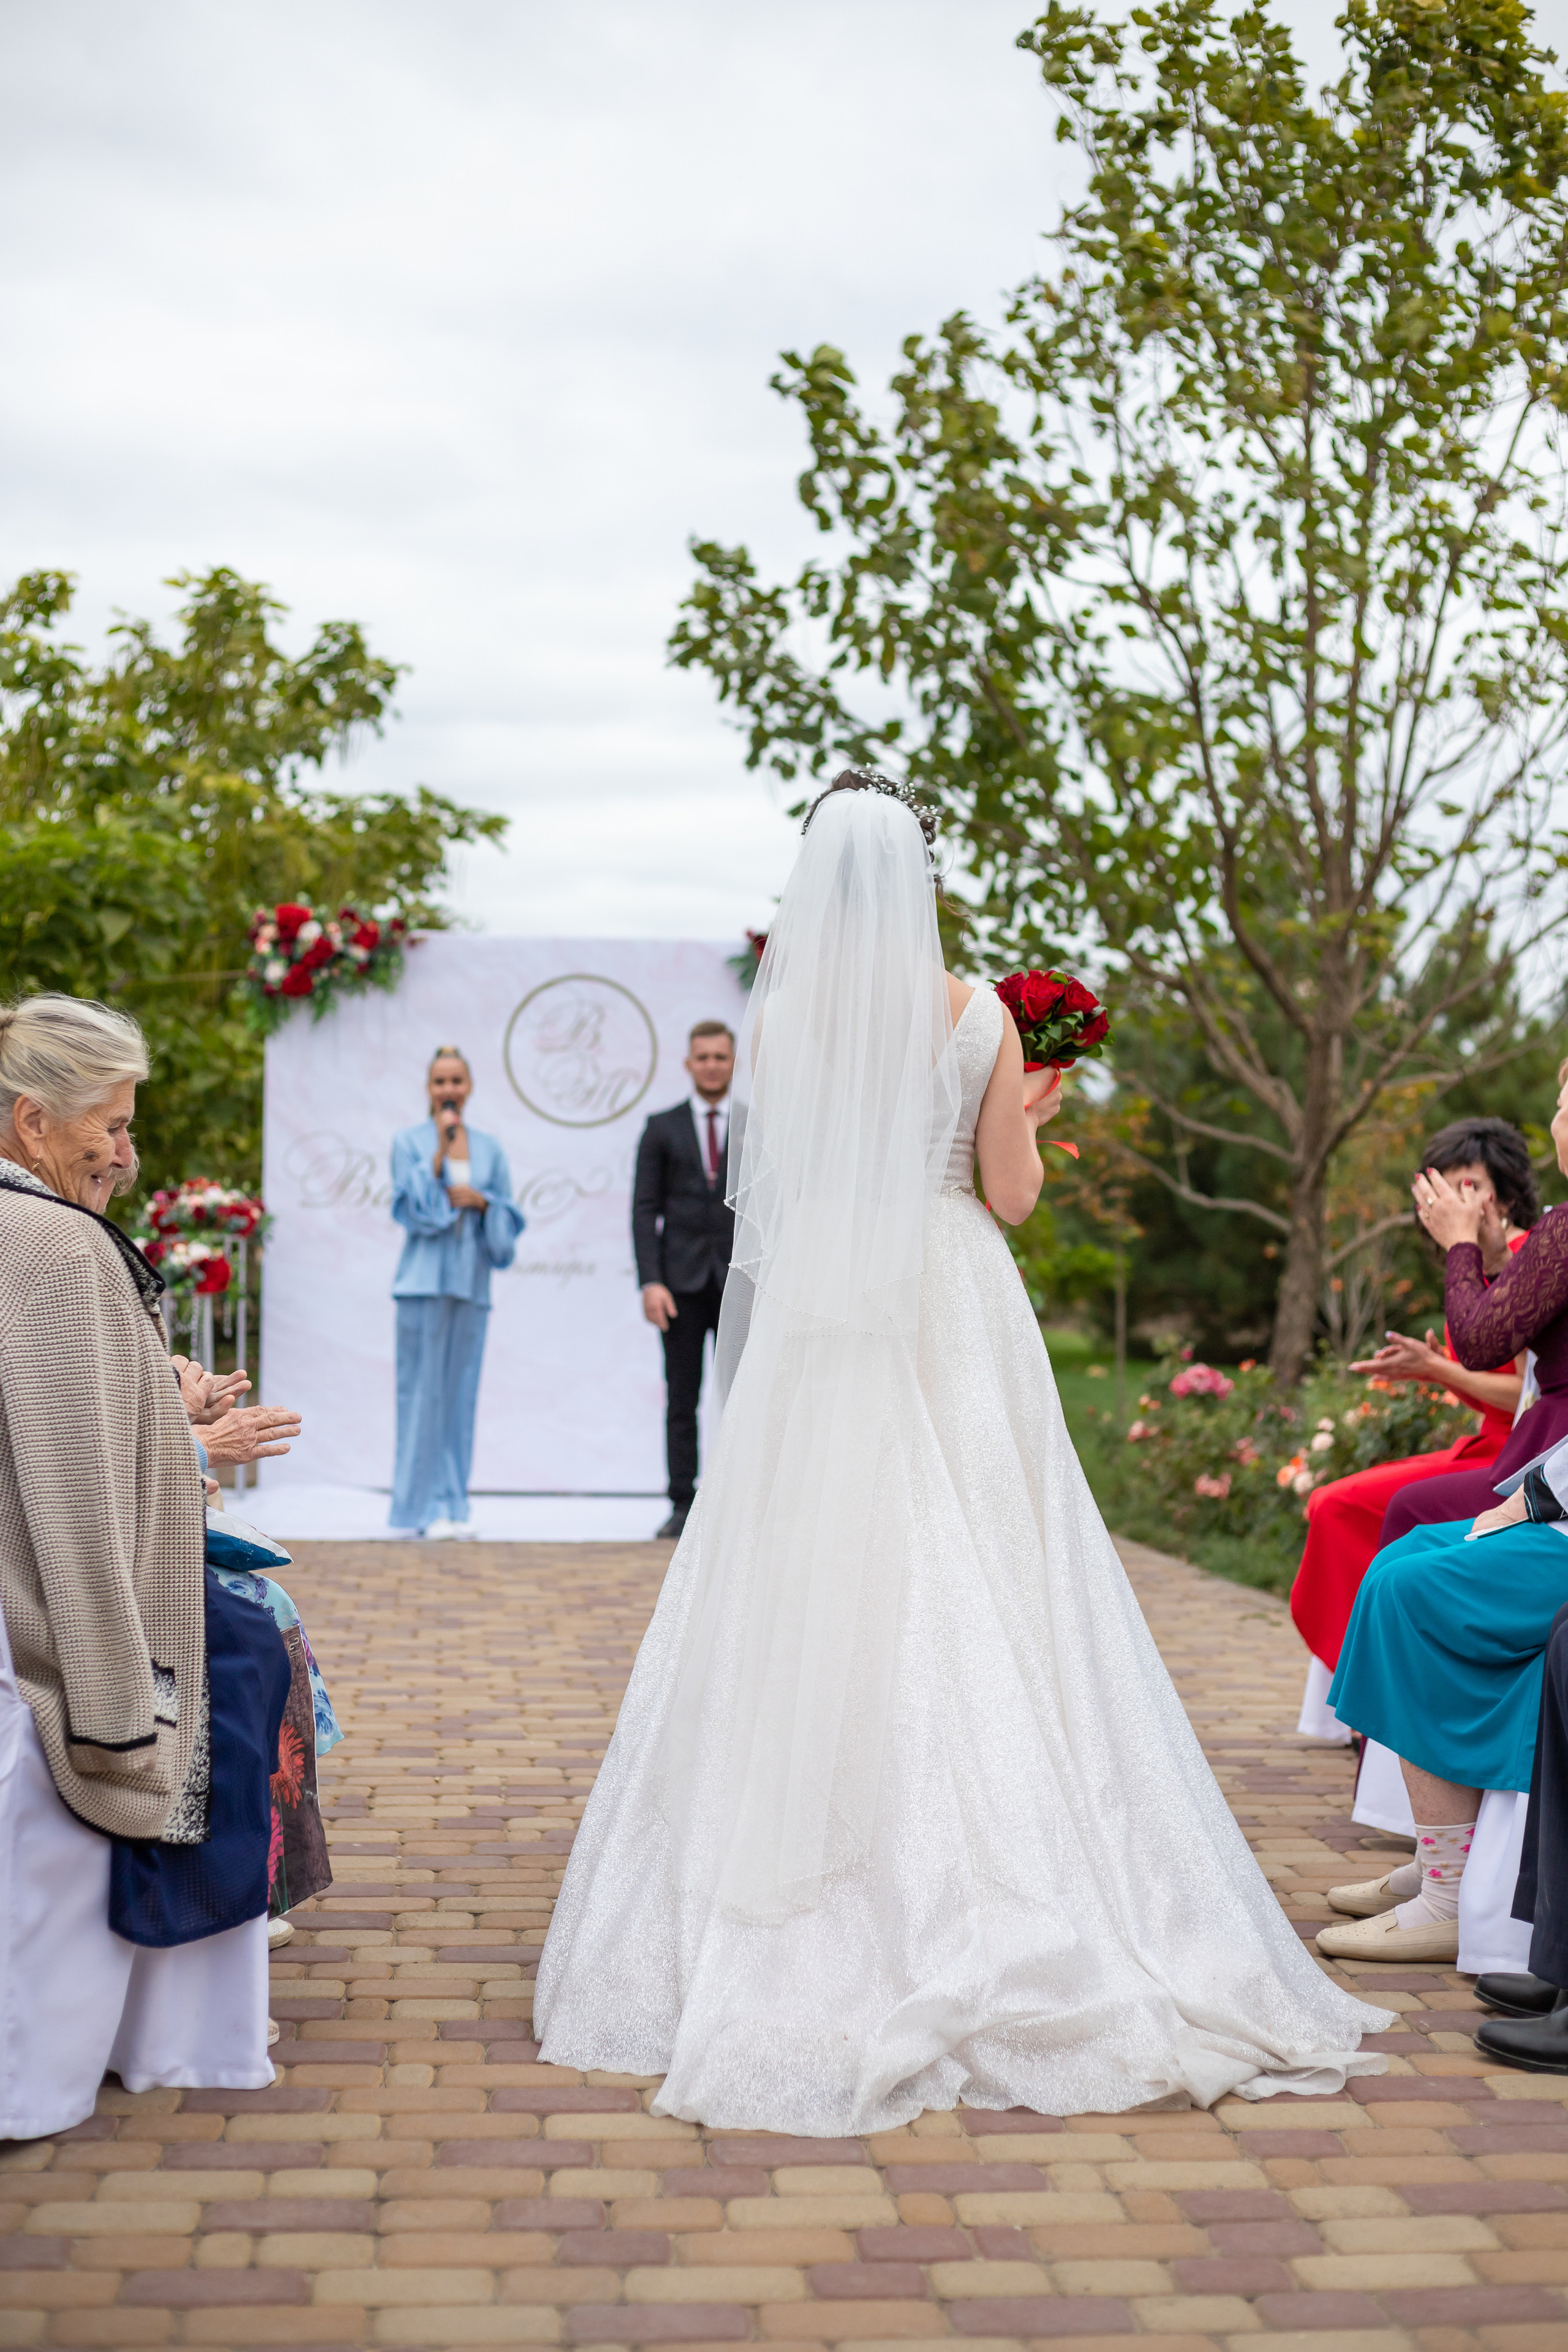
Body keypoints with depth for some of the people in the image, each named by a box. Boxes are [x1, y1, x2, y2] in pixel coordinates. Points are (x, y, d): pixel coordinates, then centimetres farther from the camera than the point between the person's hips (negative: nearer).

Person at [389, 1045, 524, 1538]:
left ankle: (454, 1505, 10)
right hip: (426, 1279, -3)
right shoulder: (409, 1142, 3)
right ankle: (425, 1506, 0)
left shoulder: (488, 1148, 12)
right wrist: (440, 1148, -13)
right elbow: (411, 1206, -7)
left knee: (460, 1391, 5)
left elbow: (508, 1217, 11)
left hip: (471, 1280, 3)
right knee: (424, 1390, -5)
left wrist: (480, 1201, -9)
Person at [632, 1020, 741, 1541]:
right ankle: (682, 1507, 6)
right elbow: (644, 1209, 3)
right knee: (681, 1400, 2)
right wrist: (650, 1282, -8)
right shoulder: (663, 1128, 8)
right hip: (682, 1281, 0)